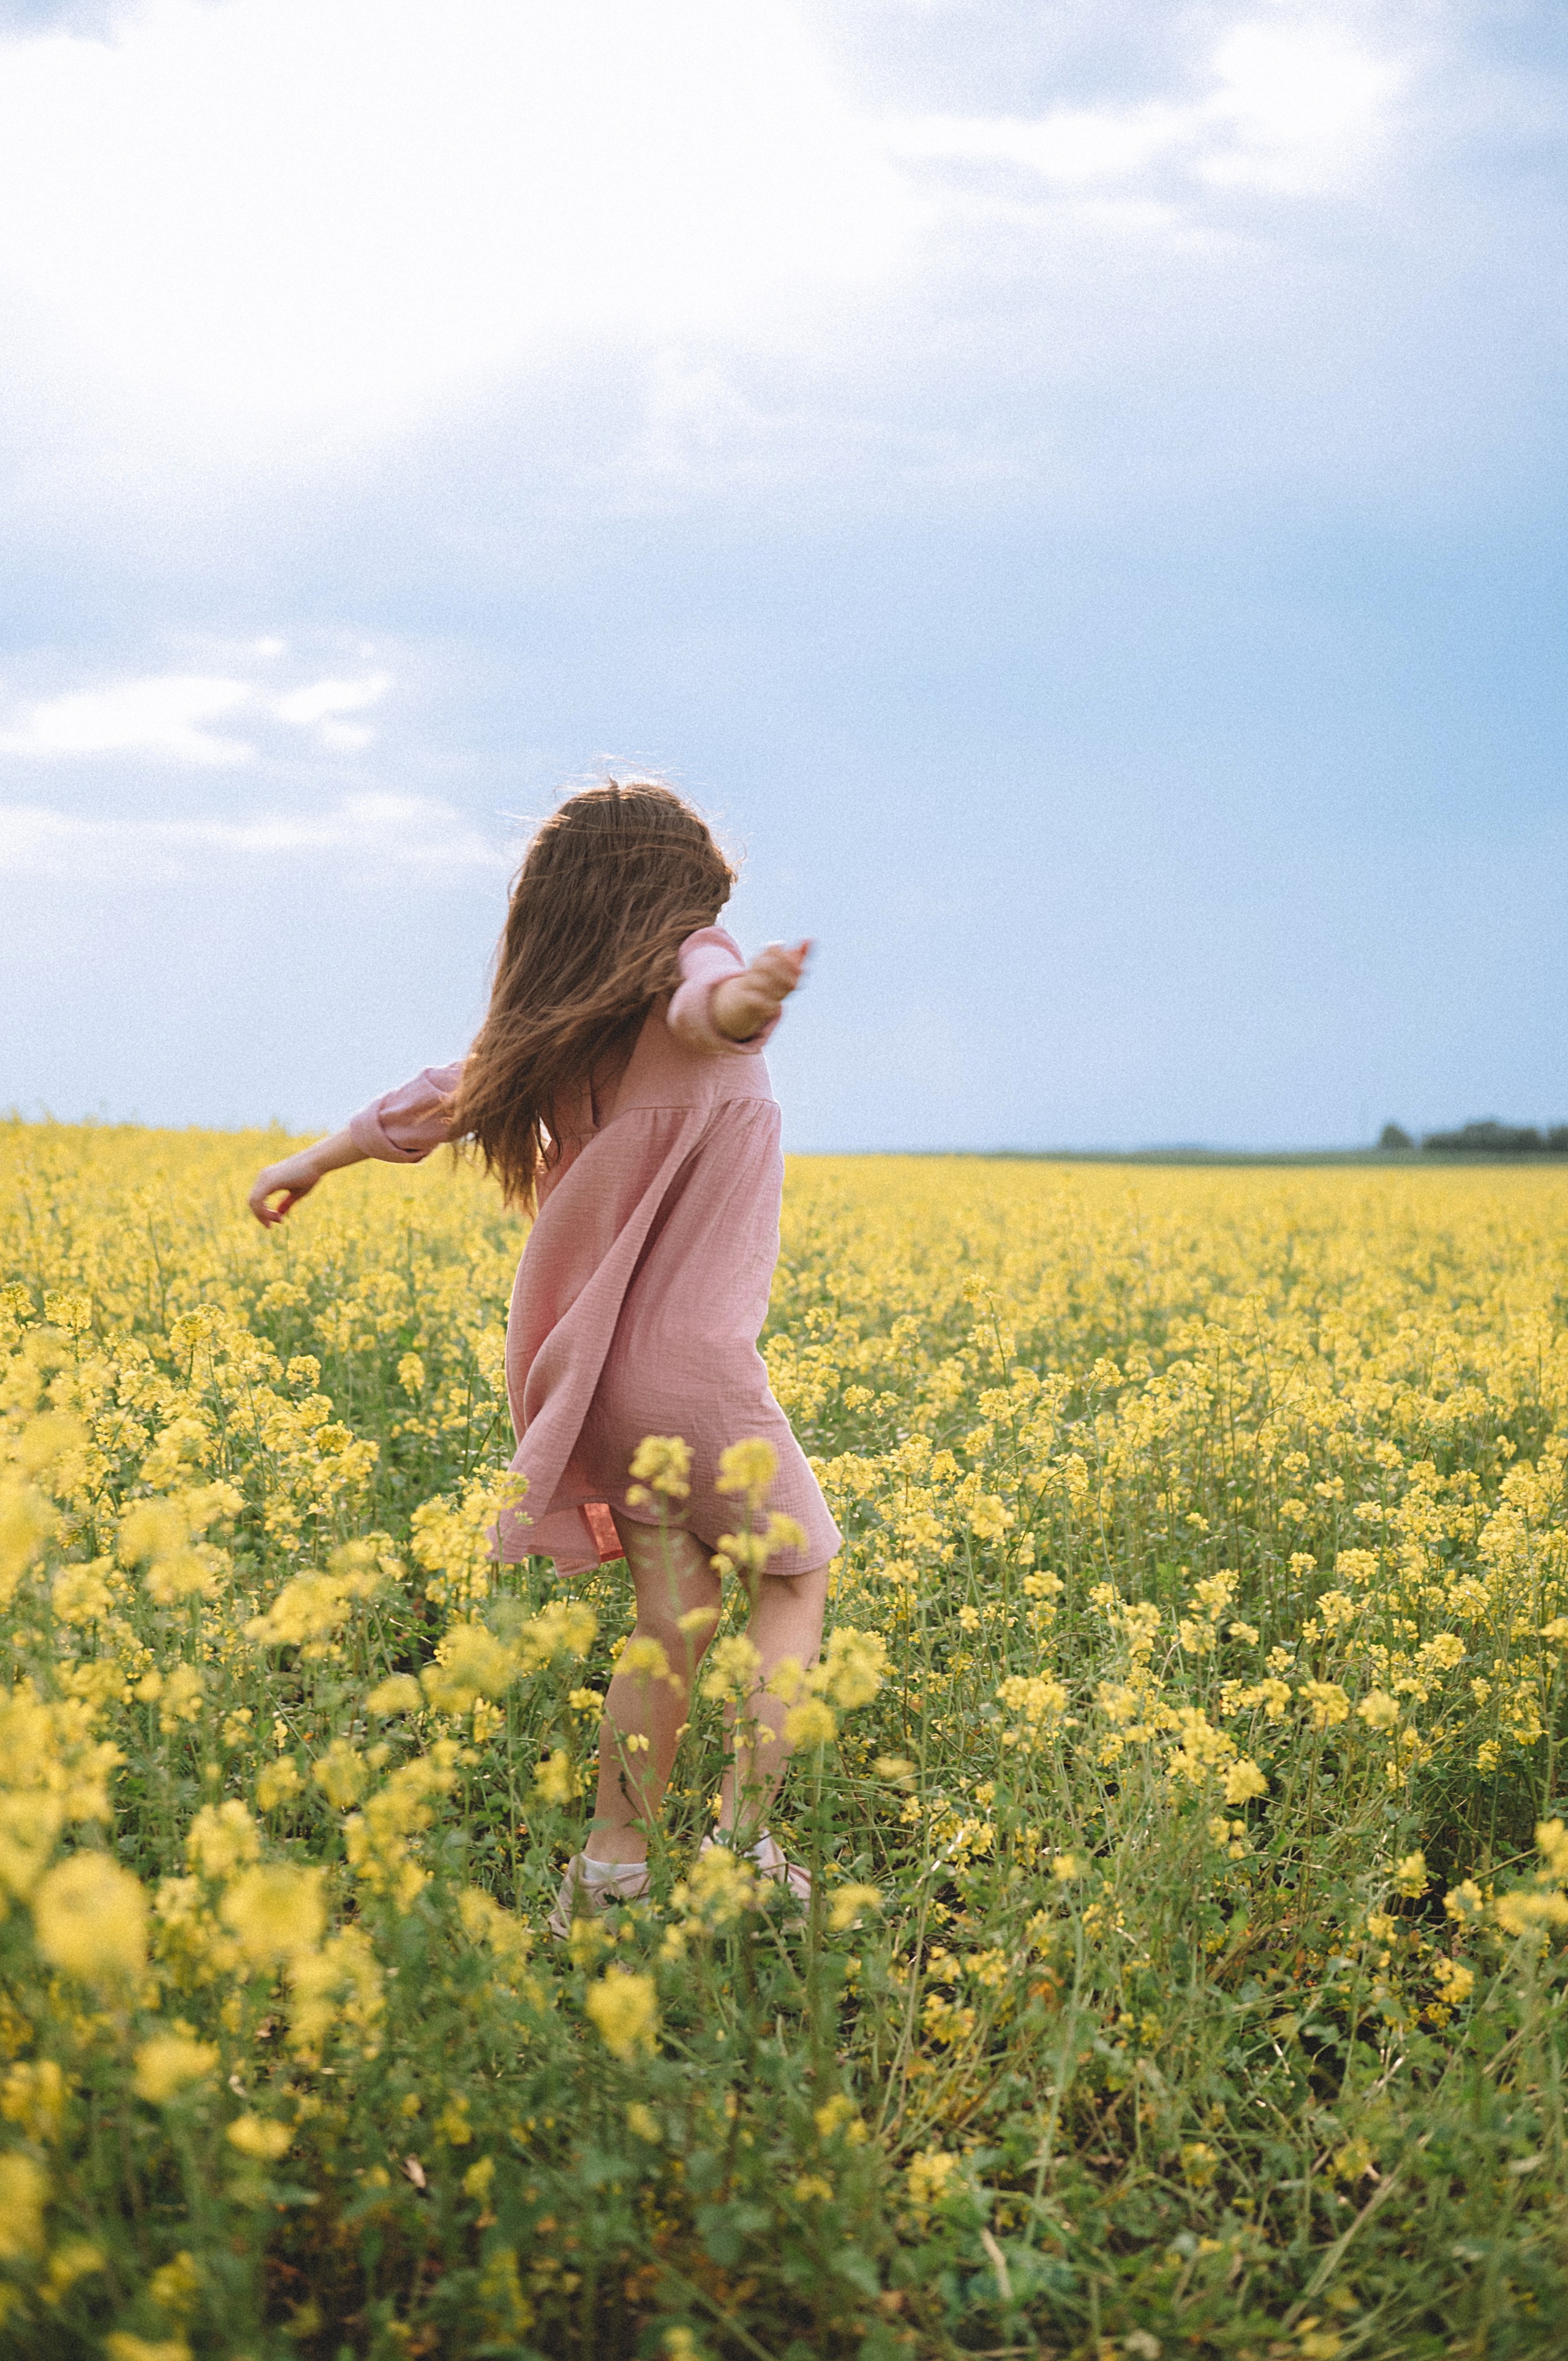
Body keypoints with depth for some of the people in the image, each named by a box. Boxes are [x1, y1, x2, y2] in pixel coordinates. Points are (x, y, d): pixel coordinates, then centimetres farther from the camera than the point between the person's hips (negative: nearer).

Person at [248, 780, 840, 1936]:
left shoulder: (554, 1033, 7)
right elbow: (708, 1002, -35)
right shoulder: (691, 972, -9)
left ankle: (612, 1865, 13)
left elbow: (442, 1097, 21)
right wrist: (742, 999, -61)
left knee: (672, 1619, 15)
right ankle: (744, 1829, 5)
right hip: (696, 1373, -5)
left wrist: (314, 1161, 38)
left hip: (597, 1377, 6)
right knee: (793, 1578, 15)